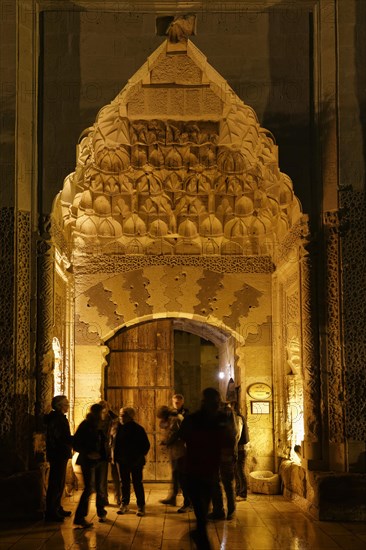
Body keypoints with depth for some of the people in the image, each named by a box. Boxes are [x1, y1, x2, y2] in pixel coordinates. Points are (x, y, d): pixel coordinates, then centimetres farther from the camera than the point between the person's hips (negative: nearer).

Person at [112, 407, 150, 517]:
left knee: (137, 483, 1)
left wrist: (140, 456, -11)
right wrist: (114, 455, 2)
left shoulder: (138, 429, -8)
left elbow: (146, 445, -3)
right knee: (124, 483, 11)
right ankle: (124, 504, 21)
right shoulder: (118, 428, 3)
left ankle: (141, 506, 7)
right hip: (121, 461, 4)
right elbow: (114, 443, 13)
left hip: (135, 461, -4)